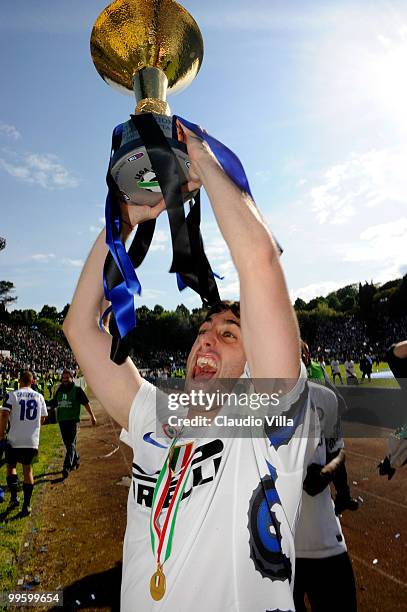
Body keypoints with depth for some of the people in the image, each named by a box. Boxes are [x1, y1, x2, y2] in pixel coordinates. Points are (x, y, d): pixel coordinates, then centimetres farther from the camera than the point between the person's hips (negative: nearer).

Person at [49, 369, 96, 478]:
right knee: (67, 444, 15)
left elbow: (86, 403, -2)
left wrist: (92, 416, -5)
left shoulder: (77, 390, -2)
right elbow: (53, 404, 22)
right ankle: (76, 460, 33)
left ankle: (67, 467, -14)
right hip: (62, 420, 6)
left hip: (73, 420, -6)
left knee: (71, 444, -11)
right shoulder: (59, 391, 13)